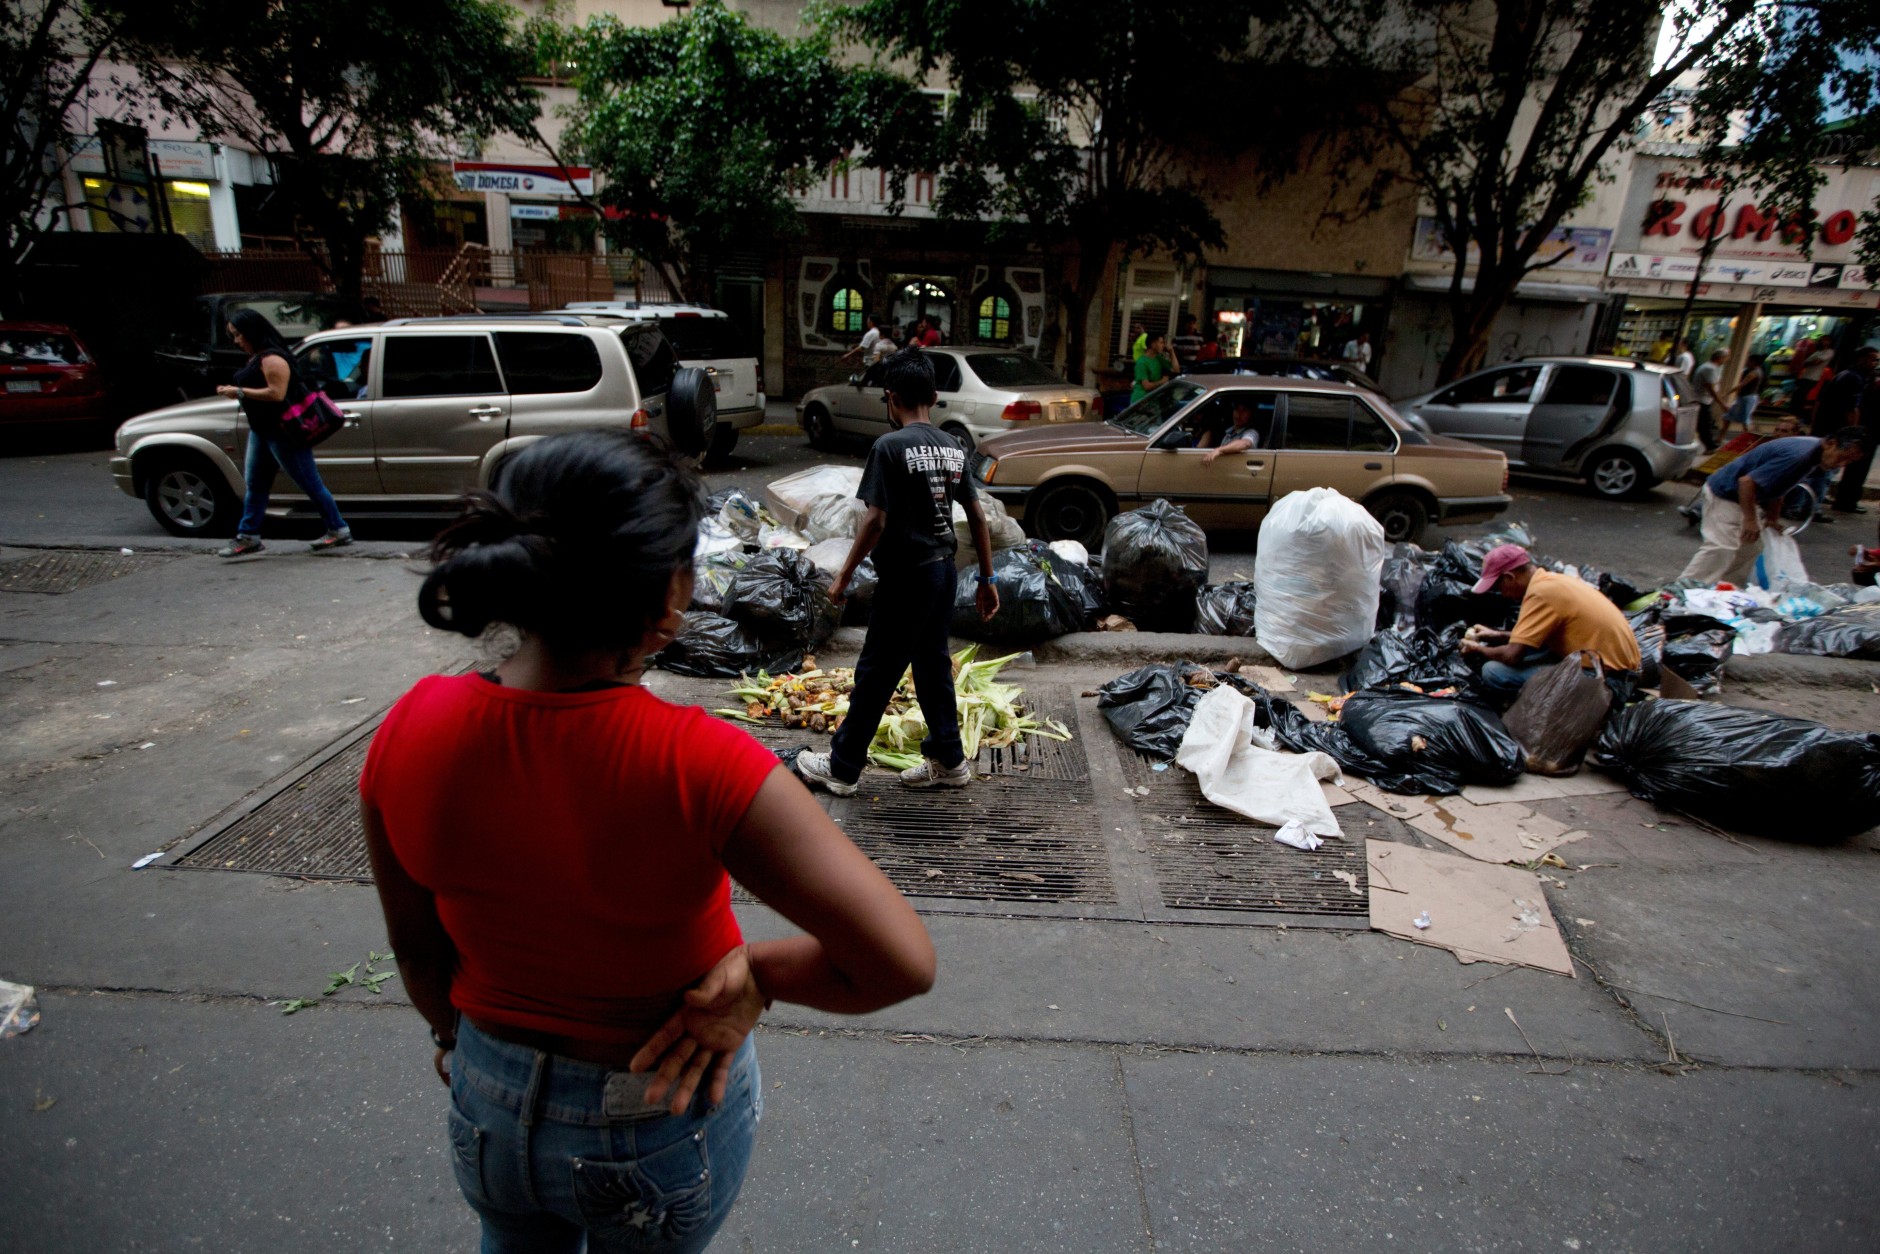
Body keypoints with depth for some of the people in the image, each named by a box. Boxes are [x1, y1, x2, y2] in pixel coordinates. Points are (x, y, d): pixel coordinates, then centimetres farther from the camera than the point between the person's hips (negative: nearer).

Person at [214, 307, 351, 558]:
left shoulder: (272, 358, -16)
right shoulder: (255, 359, 16)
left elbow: (277, 393, -24)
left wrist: (240, 392, -19)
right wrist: (233, 391, 10)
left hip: (283, 432, -11)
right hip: (261, 430, 11)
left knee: (310, 483, -4)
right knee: (255, 484, 11)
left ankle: (338, 530, 4)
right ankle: (248, 537, 17)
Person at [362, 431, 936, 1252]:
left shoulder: (410, 733, -21)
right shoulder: (696, 766, -36)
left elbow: (418, 949, -5)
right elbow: (902, 961, -35)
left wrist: (457, 1034, 15)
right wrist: (751, 975, -18)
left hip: (491, 1105, 3)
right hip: (663, 1118, -2)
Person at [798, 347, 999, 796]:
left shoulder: (890, 447, -14)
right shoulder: (954, 447, 6)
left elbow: (876, 520, -18)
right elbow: (977, 517, 7)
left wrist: (844, 575, -9)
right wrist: (987, 579, 13)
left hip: (905, 575, -7)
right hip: (944, 571, 7)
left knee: (875, 673, 4)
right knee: (933, 666, 18)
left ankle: (841, 767, 17)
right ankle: (948, 761, 28)